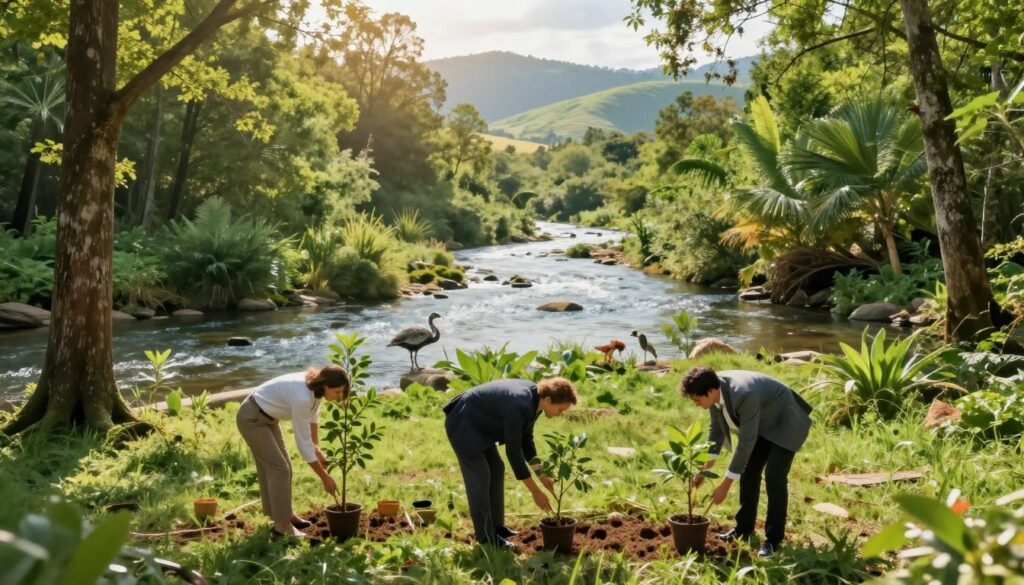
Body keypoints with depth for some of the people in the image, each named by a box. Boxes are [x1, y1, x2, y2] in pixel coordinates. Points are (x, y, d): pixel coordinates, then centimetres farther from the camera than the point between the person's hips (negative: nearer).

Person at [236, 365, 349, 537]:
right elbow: (304, 442, -28)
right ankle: (282, 524, 3)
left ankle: (284, 514, 28)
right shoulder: (302, 397, -35)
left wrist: (317, 448, 4)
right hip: (252, 419, -9)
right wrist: (325, 477, -21)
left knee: (277, 466, 14)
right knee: (278, 468, -6)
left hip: (267, 417, 9)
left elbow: (312, 416, 10)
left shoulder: (316, 387, -10)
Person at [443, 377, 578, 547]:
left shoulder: (535, 398, -5)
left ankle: (496, 526, 21)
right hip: (462, 425, -10)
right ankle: (486, 536, 5)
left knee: (496, 469, 11)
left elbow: (526, 438, 8)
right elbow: (513, 451, -28)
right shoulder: (519, 407, -33)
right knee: (480, 475, -7)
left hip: (478, 425, 10)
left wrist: (540, 473, 6)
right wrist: (535, 491, -21)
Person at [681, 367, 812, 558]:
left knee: (774, 476, -16)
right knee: (748, 471, 6)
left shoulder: (745, 395, -40)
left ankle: (773, 539, -4)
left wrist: (726, 484, -27)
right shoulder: (715, 389, -16)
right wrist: (706, 467, 1)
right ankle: (744, 528, 19)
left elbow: (746, 443, -33)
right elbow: (717, 428, 1)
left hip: (786, 423, -8)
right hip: (762, 424, 8)